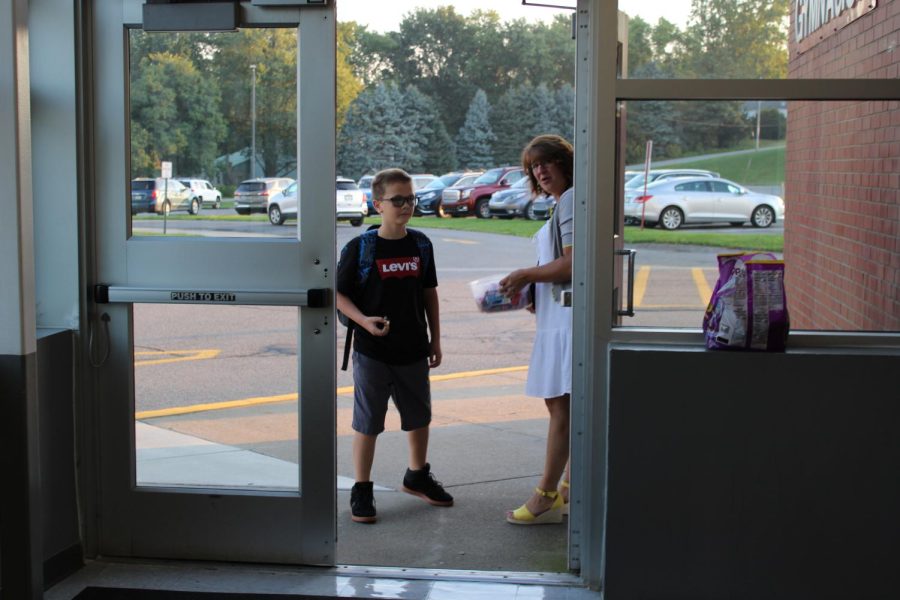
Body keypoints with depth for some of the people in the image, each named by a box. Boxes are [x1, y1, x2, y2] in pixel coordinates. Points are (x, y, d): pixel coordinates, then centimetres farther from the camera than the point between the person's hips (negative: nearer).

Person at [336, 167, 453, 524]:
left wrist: (435, 339, 10)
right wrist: (364, 321, -22)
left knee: (419, 417, 17)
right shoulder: (359, 248, -10)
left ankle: (417, 476, 38)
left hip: (413, 351, 5)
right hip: (372, 352, -5)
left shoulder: (420, 245, 3)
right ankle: (361, 491, 16)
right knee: (367, 423, 3)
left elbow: (429, 293, 11)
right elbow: (339, 294, -6)